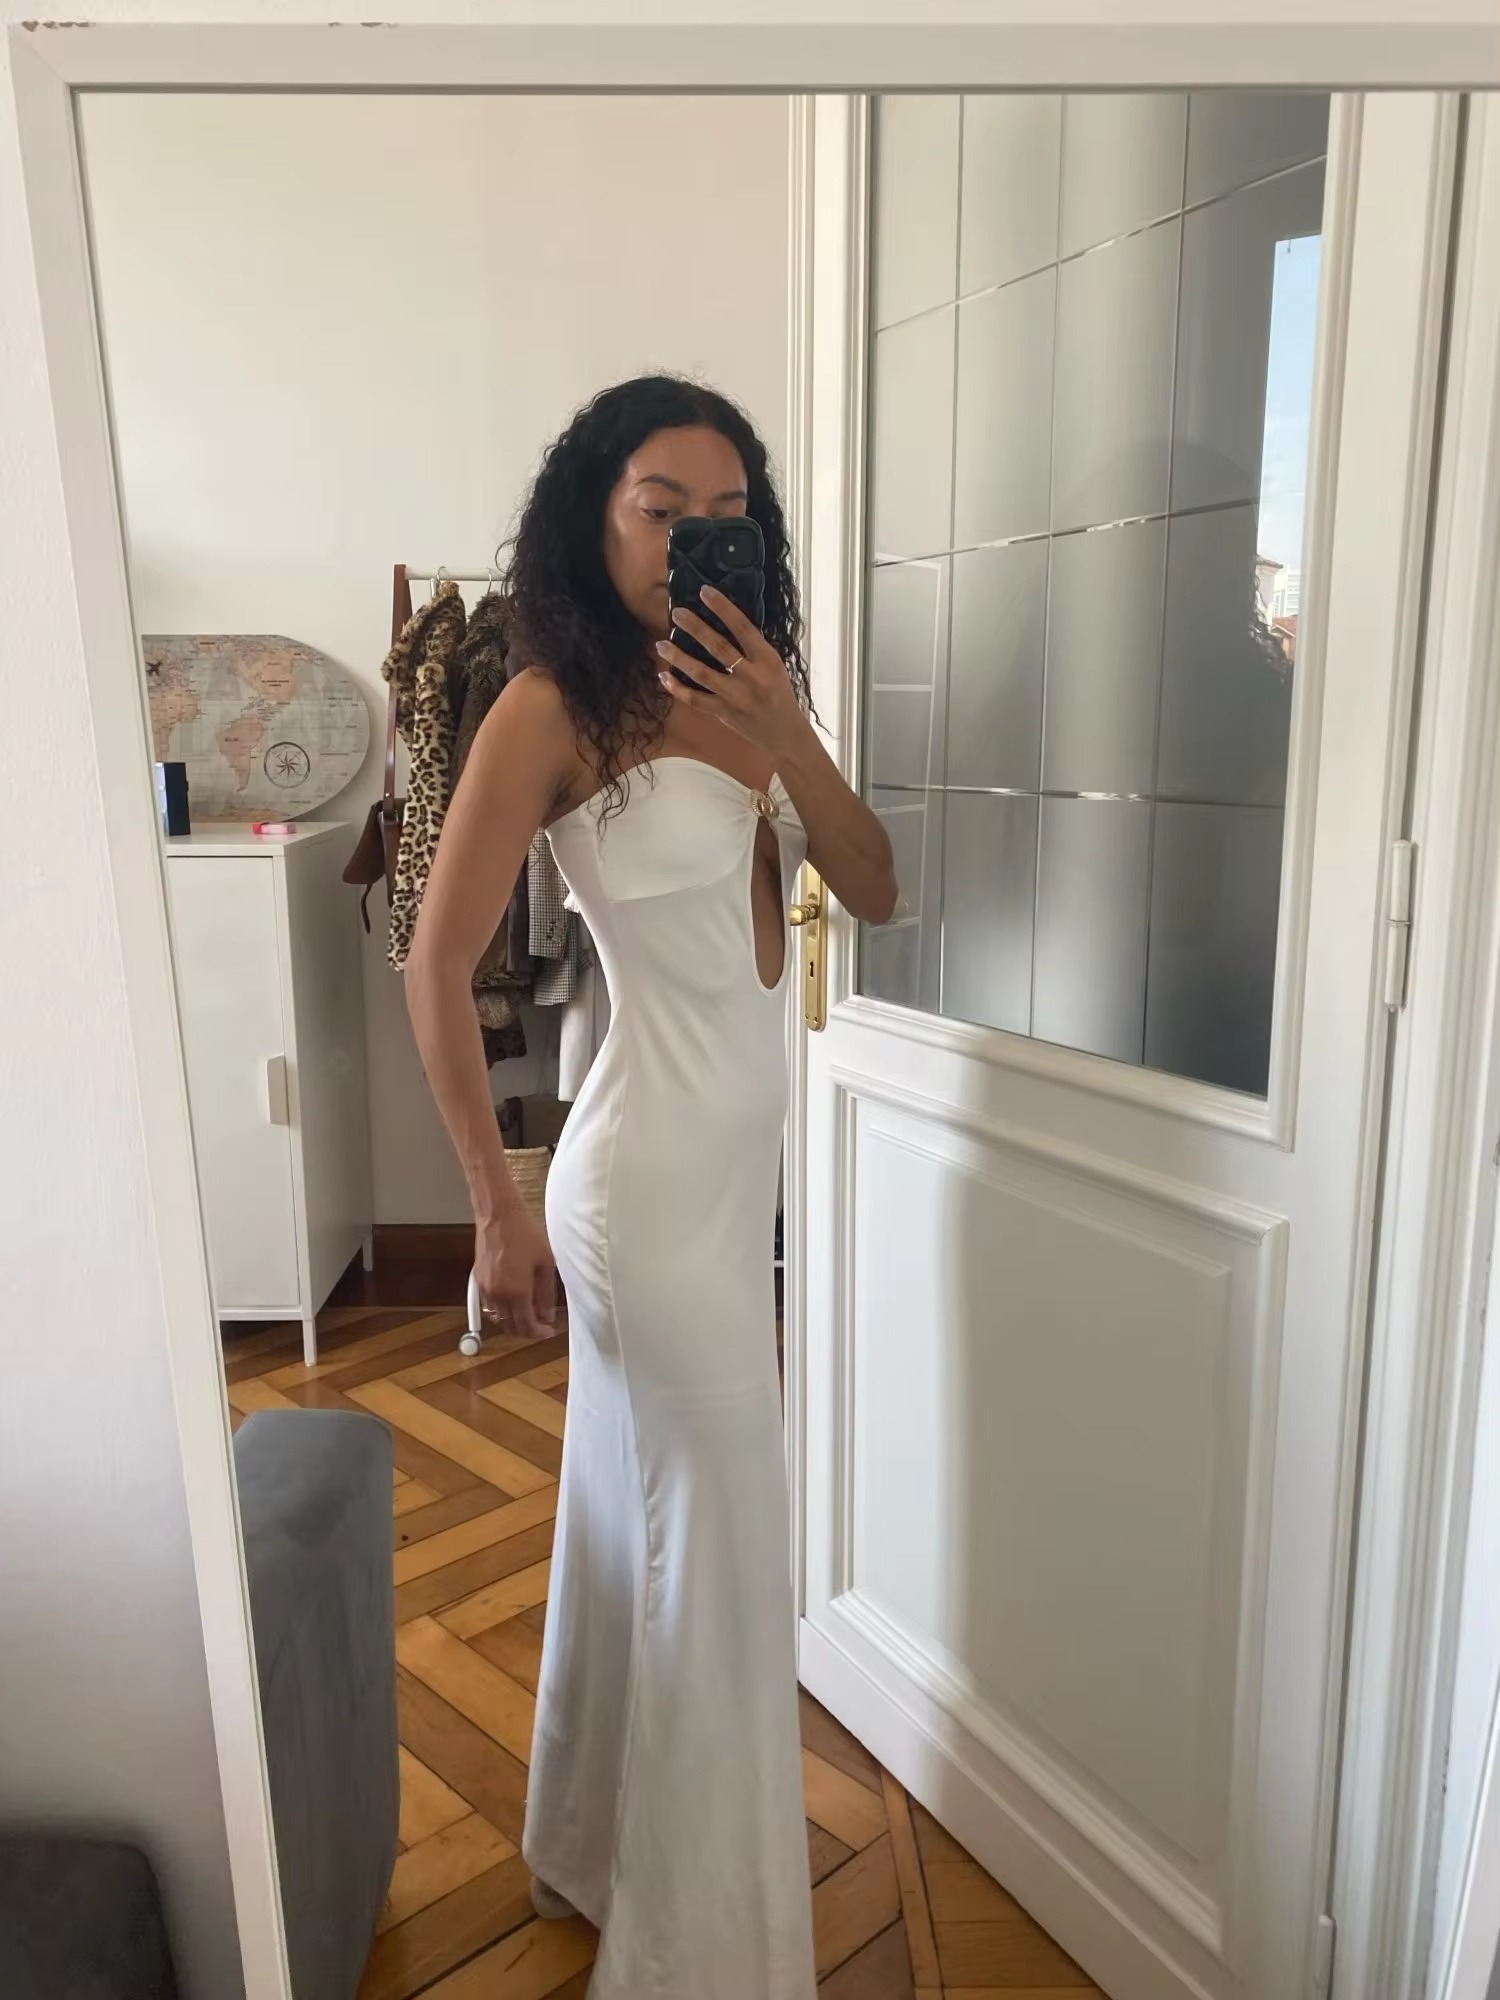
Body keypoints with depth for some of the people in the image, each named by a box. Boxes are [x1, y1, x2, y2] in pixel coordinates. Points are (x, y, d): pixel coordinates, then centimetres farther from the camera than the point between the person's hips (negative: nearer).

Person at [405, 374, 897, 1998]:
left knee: (638, 1513, 22)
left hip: (732, 1164, 8)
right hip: (654, 1174, -8)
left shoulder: (735, 693, 8)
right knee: (718, 1551, 5)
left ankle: (597, 1846, 47)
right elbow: (438, 967, -14)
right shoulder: (554, 710, -13)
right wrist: (498, 1213, -13)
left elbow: (873, 890, 0)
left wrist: (787, 733, -16)